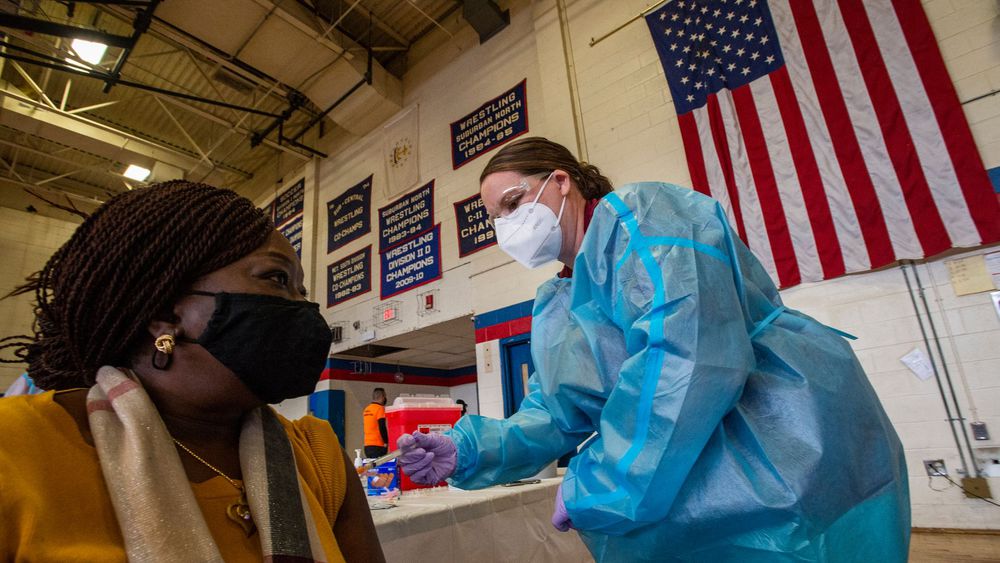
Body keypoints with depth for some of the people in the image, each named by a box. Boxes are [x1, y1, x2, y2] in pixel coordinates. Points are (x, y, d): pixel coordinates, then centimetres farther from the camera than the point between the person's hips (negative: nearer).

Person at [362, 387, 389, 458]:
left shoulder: (366, 409, 14)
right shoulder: (380, 408, -10)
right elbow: (382, 427, -16)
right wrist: (386, 442, -9)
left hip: (367, 445, 8)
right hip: (377, 446, -8)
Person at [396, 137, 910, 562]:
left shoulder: (634, 215, -15)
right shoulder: (555, 307, 11)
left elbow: (694, 353, -29)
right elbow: (552, 416, 8)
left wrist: (594, 485, -21)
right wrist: (470, 450, -8)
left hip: (782, 471, -7)